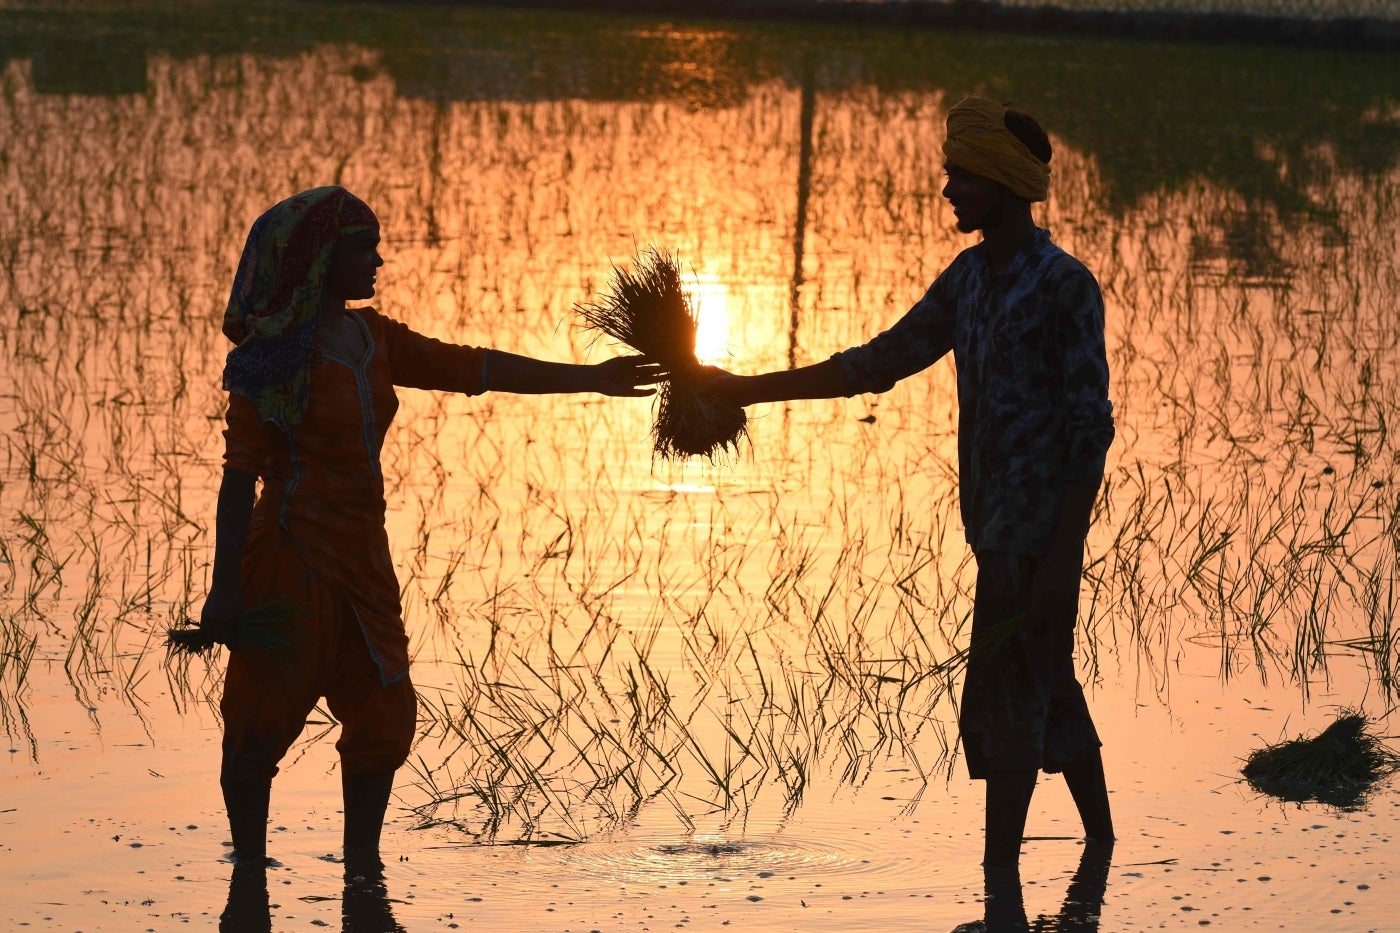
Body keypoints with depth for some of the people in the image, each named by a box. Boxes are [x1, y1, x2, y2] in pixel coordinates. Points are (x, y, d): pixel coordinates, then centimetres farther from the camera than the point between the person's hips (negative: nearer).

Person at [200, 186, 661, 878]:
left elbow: (474, 368, 11)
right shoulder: (276, 353, -13)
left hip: (360, 560, 8)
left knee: (384, 716, 8)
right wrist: (225, 588, -17)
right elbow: (240, 475, -14)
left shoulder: (372, 339, 10)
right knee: (265, 723, -2)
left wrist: (589, 378, 8)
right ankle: (249, 871, 10)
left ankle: (361, 865, 20)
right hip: (291, 558, -8)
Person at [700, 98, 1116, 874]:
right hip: (998, 530, 9)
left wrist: (1061, 557, -20)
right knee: (1047, 694, 16)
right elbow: (876, 365, 18)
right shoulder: (969, 279, 11)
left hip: (1038, 535, -8)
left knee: (1006, 706, -7)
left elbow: (1090, 429, -16)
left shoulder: (1065, 287, -14)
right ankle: (1100, 843, 27)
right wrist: (748, 389, 15)